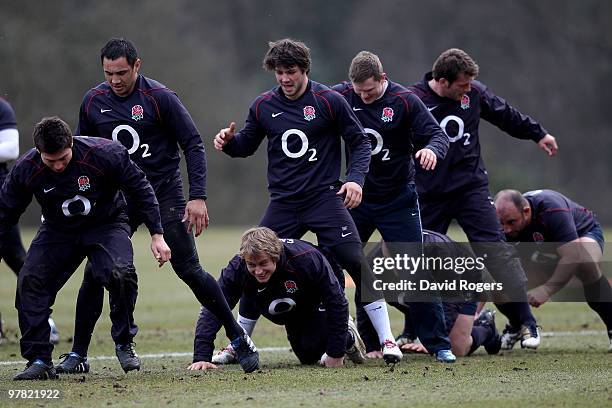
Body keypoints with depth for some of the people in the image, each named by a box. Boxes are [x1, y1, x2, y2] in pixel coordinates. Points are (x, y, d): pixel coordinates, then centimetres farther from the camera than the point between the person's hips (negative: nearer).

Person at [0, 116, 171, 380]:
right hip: (57, 231, 2)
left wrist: (157, 235, -14)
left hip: (107, 224, -2)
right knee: (30, 281, -17)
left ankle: (124, 343, -6)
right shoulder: (26, 169, -20)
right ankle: (39, 361, -7)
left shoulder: (106, 154, -27)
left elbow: (141, 189, -14)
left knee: (119, 273, -30)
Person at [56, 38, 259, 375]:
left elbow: (193, 145, -8)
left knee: (188, 269, -8)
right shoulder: (93, 102, 1)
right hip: (117, 197, 4)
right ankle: (78, 355, 5)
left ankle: (239, 338, 4)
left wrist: (198, 197, -16)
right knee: (95, 272, -5)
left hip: (164, 194, -3)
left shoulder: (160, 98, -12)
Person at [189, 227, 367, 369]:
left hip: (318, 303, -4)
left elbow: (336, 301, -33)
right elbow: (212, 310, -36)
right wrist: (202, 357, -47)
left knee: (313, 345, -24)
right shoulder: (237, 269, -36)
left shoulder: (306, 258, -43)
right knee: (308, 358, 11)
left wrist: (336, 354, -30)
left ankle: (349, 337, 7)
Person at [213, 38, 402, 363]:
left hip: (325, 197, -3)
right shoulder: (263, 106, 5)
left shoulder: (329, 101, -5)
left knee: (357, 263, -14)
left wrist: (355, 178, -13)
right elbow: (248, 145, 18)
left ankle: (386, 340, -8)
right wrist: (229, 142, -4)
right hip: (283, 203, 3)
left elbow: (360, 142, 2)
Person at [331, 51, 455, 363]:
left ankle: (438, 344, 3)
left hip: (398, 200, -2)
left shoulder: (403, 100, -11)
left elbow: (437, 134, -12)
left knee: (416, 272, -4)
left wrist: (431, 149, -34)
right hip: (356, 197, 3)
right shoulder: (341, 96, -6)